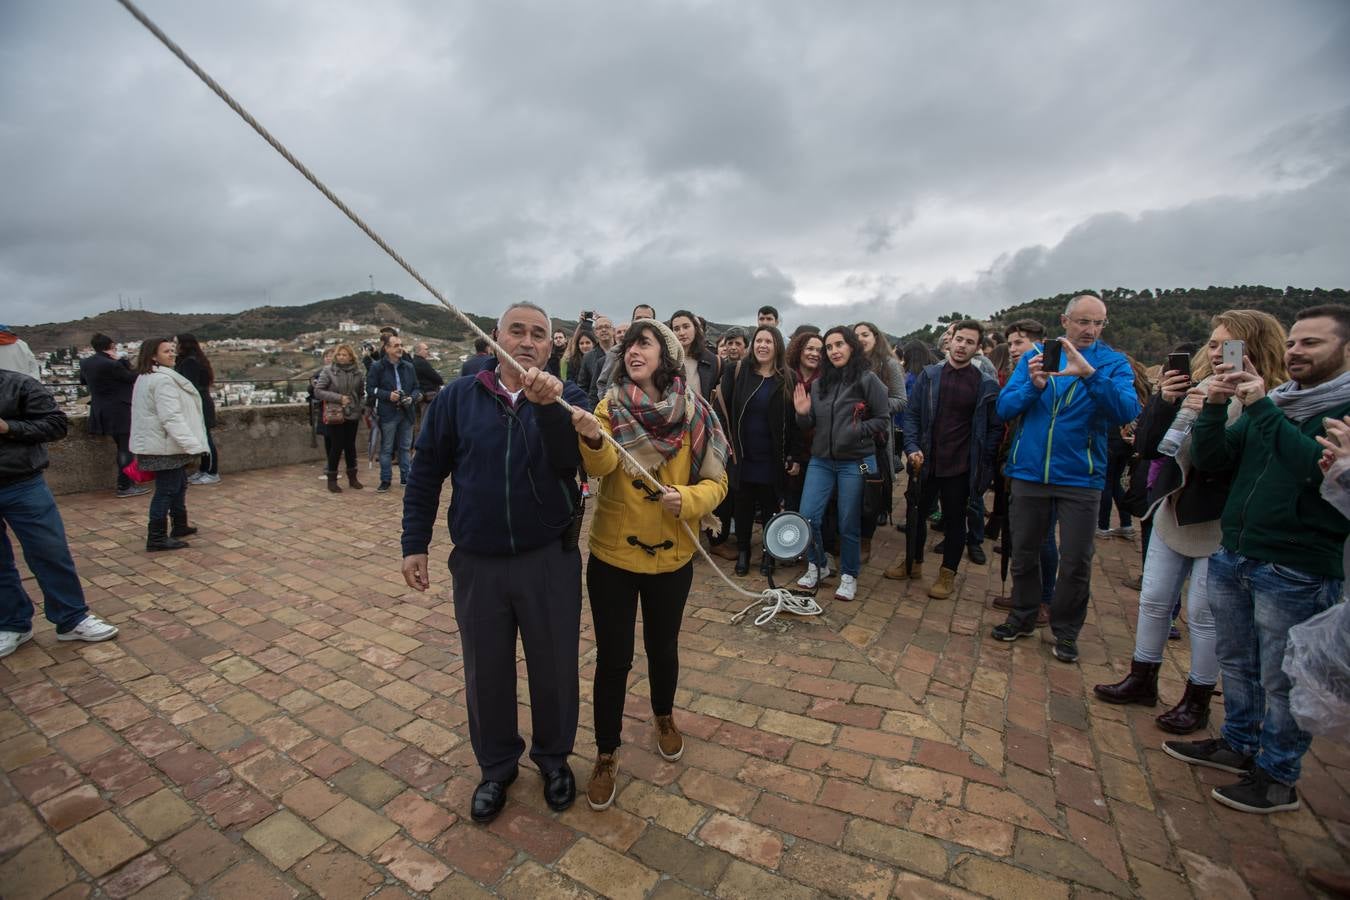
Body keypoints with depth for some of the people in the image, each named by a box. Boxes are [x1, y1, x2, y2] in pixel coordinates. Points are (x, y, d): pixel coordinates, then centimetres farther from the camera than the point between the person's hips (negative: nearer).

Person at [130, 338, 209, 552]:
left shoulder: (147, 378, 17)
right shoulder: (163, 380, -18)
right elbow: (172, 417, -26)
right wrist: (192, 444, -29)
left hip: (156, 444, 11)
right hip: (165, 446, -11)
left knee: (178, 485, 20)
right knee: (166, 490, -5)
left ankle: (180, 526, 32)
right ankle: (156, 538, 0)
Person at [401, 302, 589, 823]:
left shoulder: (566, 399, -4)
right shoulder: (458, 397, 0)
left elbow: (572, 460, -22)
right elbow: (426, 472, 4)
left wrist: (548, 405, -37)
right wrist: (414, 544, 3)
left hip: (550, 561, -1)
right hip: (477, 564, 2)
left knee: (554, 667, 14)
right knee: (485, 671, 17)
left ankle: (554, 757, 41)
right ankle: (497, 765, 42)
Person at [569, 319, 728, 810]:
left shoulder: (694, 412, -7)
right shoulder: (611, 405, -8)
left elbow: (716, 482, -5)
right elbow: (602, 466, -25)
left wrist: (686, 499, -25)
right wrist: (593, 440, -47)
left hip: (671, 557, 1)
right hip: (612, 555, -1)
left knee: (663, 647, 20)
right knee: (613, 658, 7)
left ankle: (664, 717, 51)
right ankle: (606, 754, 31)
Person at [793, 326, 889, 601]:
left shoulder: (867, 380, -6)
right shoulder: (819, 384, 9)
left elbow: (883, 419, -5)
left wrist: (856, 432, -17)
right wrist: (802, 414, -7)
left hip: (855, 462, -4)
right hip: (821, 460, 4)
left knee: (848, 524, 5)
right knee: (808, 517, -1)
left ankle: (849, 576, 25)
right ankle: (818, 565, 24)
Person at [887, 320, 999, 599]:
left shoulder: (986, 385, -3)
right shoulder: (928, 375, 2)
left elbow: (994, 427, 2)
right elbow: (912, 414, 2)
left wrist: (984, 463, -5)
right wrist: (912, 448, -10)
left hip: (960, 467, -2)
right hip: (926, 462, 2)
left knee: (955, 520, 10)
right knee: (916, 514, 14)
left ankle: (947, 574, 25)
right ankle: (912, 563, 34)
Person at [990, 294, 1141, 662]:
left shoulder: (1114, 363, -1)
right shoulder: (1035, 356, 3)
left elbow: (1126, 412, -18)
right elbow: (1004, 408, -5)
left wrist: (1090, 374, -31)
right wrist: (1033, 385, -24)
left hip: (1080, 477, -1)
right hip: (1029, 472, 1)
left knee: (1076, 562, 6)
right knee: (1023, 553, 13)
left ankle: (1066, 631, 26)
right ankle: (1022, 618, 32)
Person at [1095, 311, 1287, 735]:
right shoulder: (1194, 386, 2)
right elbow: (1148, 446, 0)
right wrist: (1163, 401, -14)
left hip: (1218, 525, -5)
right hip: (1172, 512, 6)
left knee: (1203, 613, 6)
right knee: (1154, 600, 14)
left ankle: (1197, 700, 25)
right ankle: (1142, 681, 31)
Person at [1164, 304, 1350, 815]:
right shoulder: (1270, 402, 10)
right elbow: (1208, 461, 5)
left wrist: (1262, 407, -21)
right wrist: (1214, 407, -8)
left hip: (1297, 570, -6)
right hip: (1232, 556, 6)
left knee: (1282, 681, 6)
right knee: (1236, 662, 19)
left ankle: (1278, 777, 23)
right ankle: (1238, 745, 36)